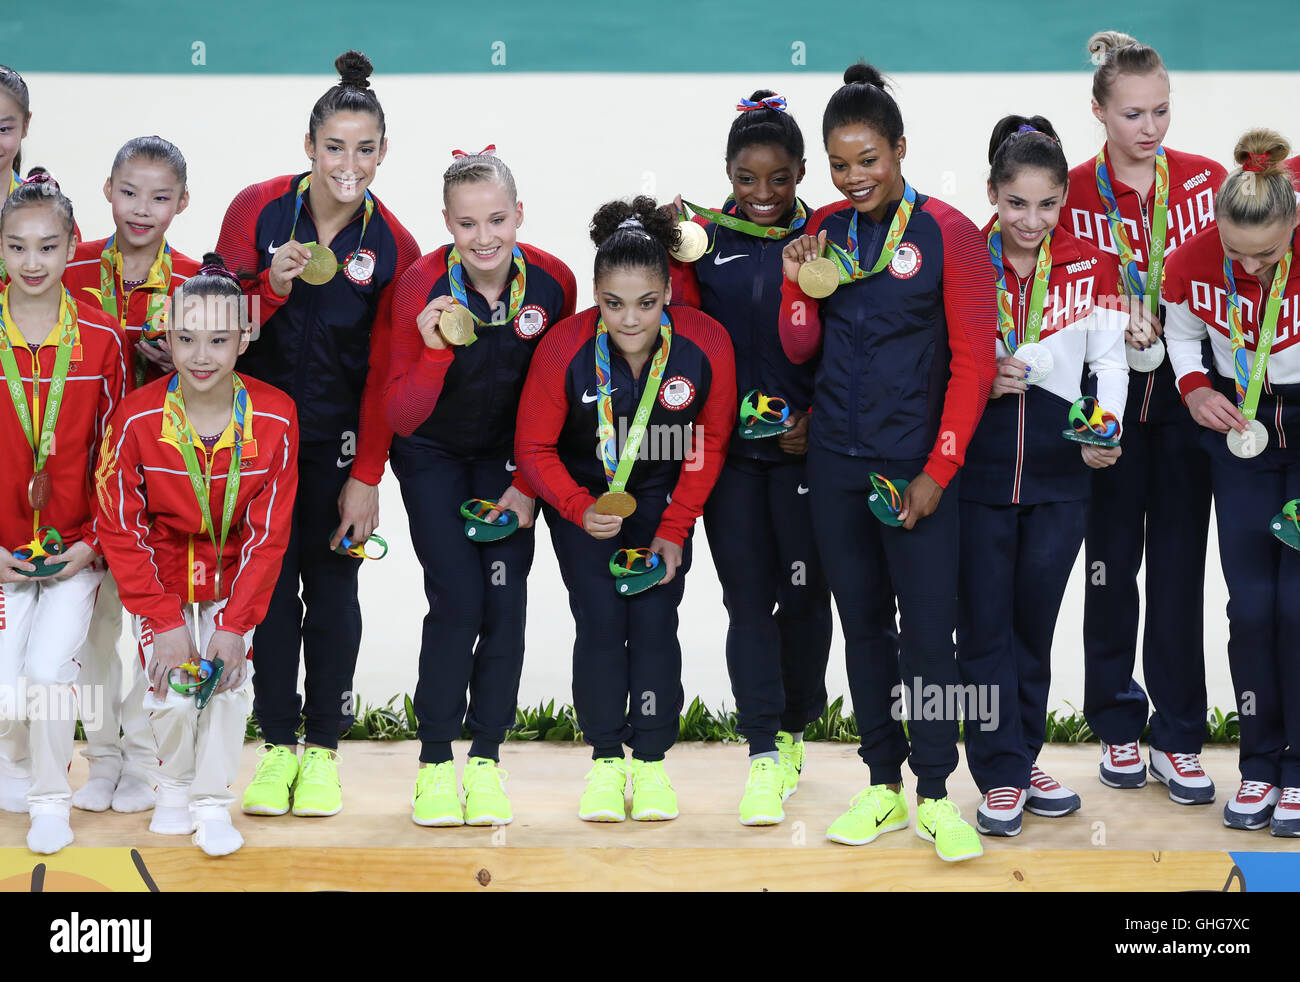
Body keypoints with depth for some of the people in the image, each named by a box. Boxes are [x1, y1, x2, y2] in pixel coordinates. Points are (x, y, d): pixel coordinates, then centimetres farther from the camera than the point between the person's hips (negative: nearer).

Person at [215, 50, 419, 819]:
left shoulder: (393, 248, -6)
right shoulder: (257, 210, -6)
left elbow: (385, 373, -5)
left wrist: (367, 478, -7)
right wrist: (272, 286, -24)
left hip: (339, 440, 0)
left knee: (332, 588, 2)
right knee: (271, 583, 2)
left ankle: (323, 752, 12)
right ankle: (278, 747, 12)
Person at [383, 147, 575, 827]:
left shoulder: (553, 282, -17)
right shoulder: (422, 286, -24)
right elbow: (402, 417, -21)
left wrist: (528, 485, -2)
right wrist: (434, 351, -38)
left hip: (508, 458, 2)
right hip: (433, 456, -2)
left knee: (506, 603, -7)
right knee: (458, 602, -13)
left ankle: (486, 760, 6)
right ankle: (435, 764, 1)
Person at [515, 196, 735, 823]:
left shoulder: (706, 344, -24)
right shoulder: (564, 349, -27)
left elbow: (711, 443, -7)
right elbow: (533, 448, -15)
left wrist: (675, 530, -9)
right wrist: (580, 511, -30)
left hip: (663, 496, 1)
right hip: (581, 496, -1)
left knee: (654, 620, -8)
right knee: (600, 619, -10)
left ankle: (651, 764, 3)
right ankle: (606, 761, 2)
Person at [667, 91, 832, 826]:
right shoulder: (701, 241, 6)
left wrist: (816, 421, -10)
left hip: (805, 444, -1)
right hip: (727, 445, 1)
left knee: (804, 591, 4)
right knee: (748, 595, -1)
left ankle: (793, 731, 24)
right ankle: (766, 760, 1)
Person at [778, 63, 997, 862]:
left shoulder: (948, 233, -8)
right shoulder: (824, 230, 6)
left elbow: (974, 362, -8)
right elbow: (800, 349, 10)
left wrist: (937, 472, -10)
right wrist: (798, 287, -8)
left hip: (916, 467, -4)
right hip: (837, 462, 4)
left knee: (929, 632, -4)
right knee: (864, 624, 11)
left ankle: (935, 796, 8)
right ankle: (884, 786, 20)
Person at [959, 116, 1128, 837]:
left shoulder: (1091, 268, 3)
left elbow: (1109, 360, 3)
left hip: (1059, 467, 1)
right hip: (977, 466, -1)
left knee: (1034, 621, 11)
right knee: (984, 622, -1)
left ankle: (1023, 758, 25)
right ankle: (999, 776, 7)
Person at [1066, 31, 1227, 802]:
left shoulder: (1207, 181, 2)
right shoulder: (1073, 194, -3)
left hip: (1185, 396, 1)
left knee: (1179, 566, 2)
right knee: (1113, 563, 7)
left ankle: (1179, 739, 10)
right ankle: (1118, 728, 20)